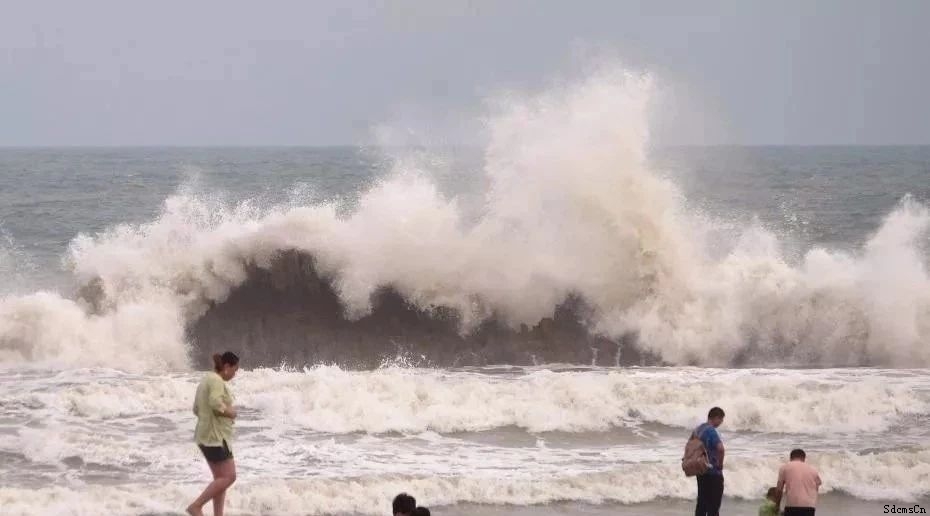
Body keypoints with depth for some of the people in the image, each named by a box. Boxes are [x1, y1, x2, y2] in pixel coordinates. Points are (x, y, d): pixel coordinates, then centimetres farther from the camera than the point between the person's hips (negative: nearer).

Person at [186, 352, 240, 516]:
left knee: (220, 478, 11)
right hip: (215, 436, -11)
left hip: (206, 435, 11)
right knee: (228, 476, -10)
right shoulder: (216, 381, -14)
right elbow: (216, 404, -30)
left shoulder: (206, 380, 17)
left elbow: (196, 409, 22)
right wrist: (230, 412, -11)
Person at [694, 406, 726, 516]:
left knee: (702, 503, 11)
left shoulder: (698, 430, 10)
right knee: (714, 504, -3)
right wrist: (720, 463, -17)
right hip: (713, 472, -8)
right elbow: (720, 448, -32)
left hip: (701, 470, 8)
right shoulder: (711, 431, -17)